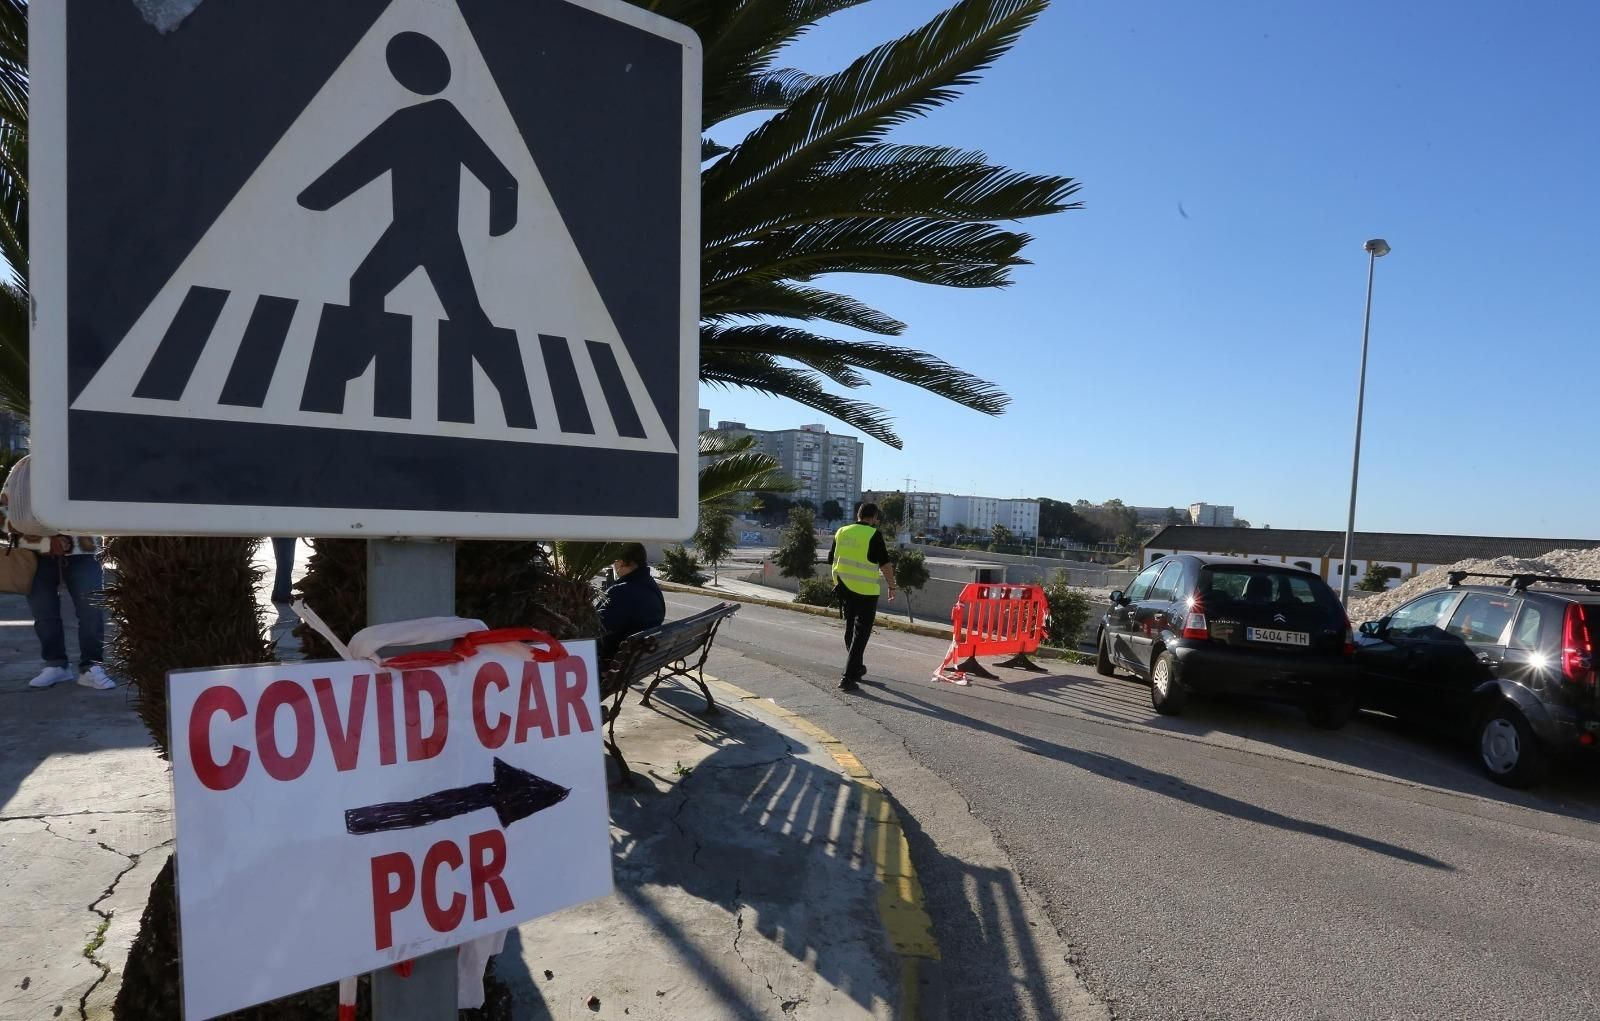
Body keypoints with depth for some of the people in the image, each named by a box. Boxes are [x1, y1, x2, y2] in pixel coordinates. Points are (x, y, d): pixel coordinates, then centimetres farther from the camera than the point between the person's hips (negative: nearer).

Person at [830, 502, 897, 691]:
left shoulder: (841, 532, 7)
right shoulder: (874, 535, -10)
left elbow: (832, 560, 14)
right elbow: (885, 564, -11)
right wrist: (892, 586, 0)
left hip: (844, 589, 6)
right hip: (865, 591, -6)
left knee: (850, 630, 20)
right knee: (860, 633, -2)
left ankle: (856, 668, 35)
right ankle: (848, 677, -7)